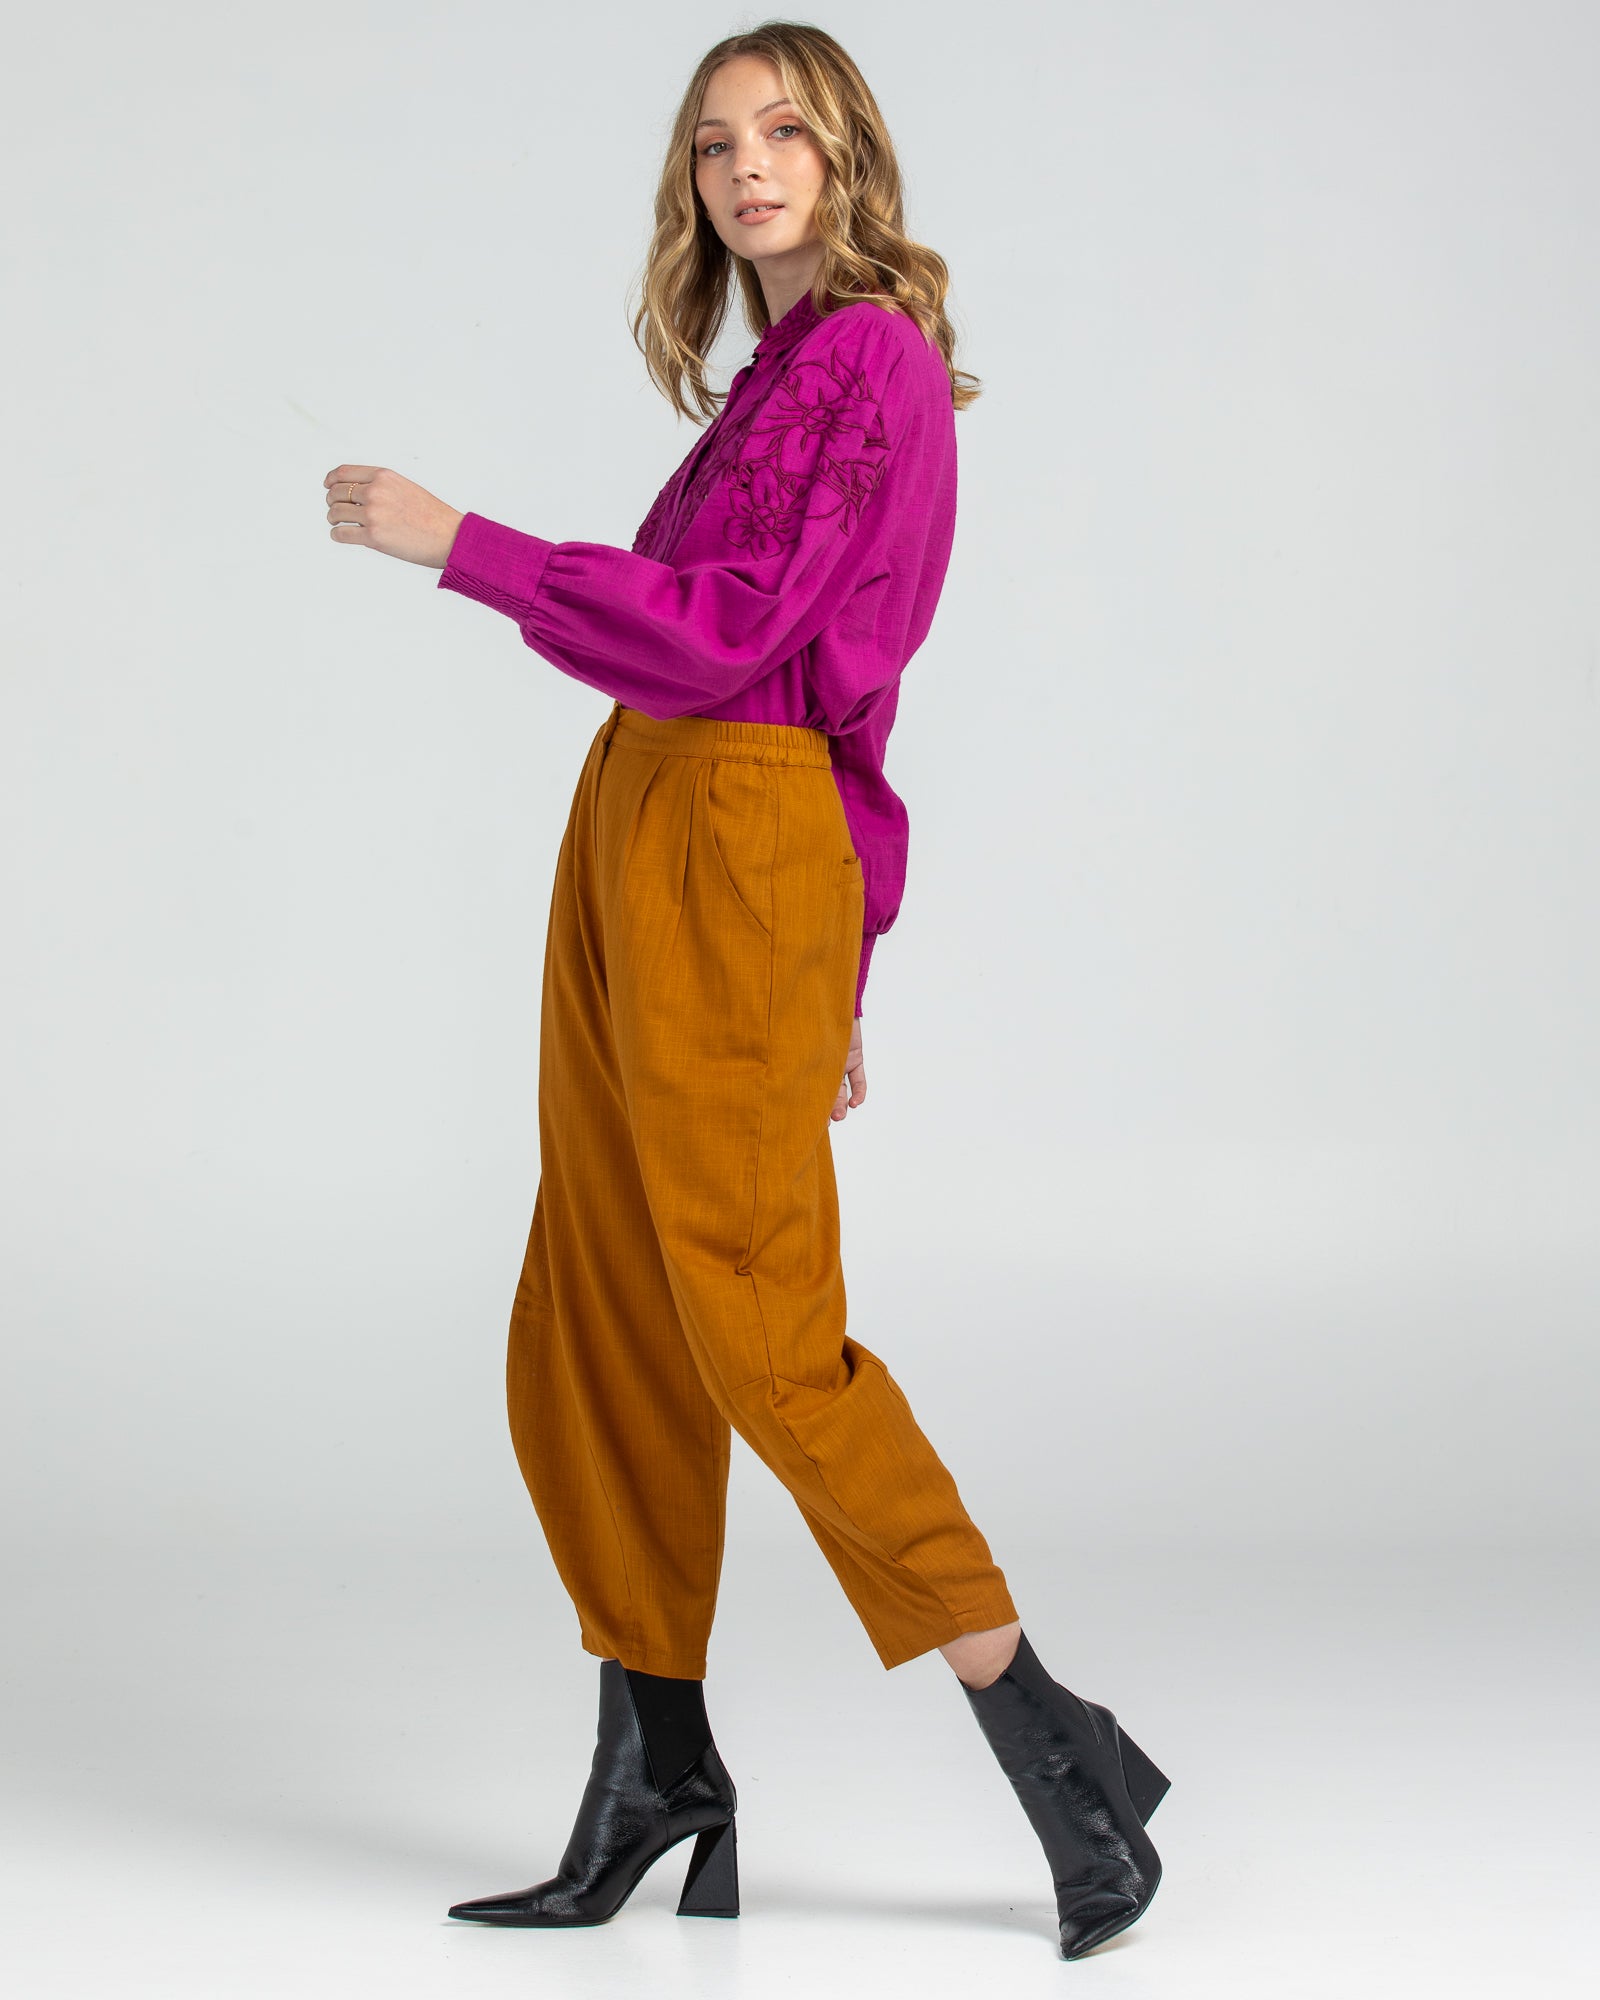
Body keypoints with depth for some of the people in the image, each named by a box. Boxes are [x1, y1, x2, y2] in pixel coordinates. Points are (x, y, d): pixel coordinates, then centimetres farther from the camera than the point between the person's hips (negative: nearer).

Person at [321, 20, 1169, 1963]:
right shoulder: (775, 379, 19)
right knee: (596, 1331, 9)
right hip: (631, 838, 9)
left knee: (760, 1327, -8)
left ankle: (1053, 1747, 2)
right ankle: (650, 1787, 18)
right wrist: (831, 973, 21)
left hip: (741, 850, -9)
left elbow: (726, 634, -20)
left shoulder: (870, 357, -10)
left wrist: (458, 542, -15)